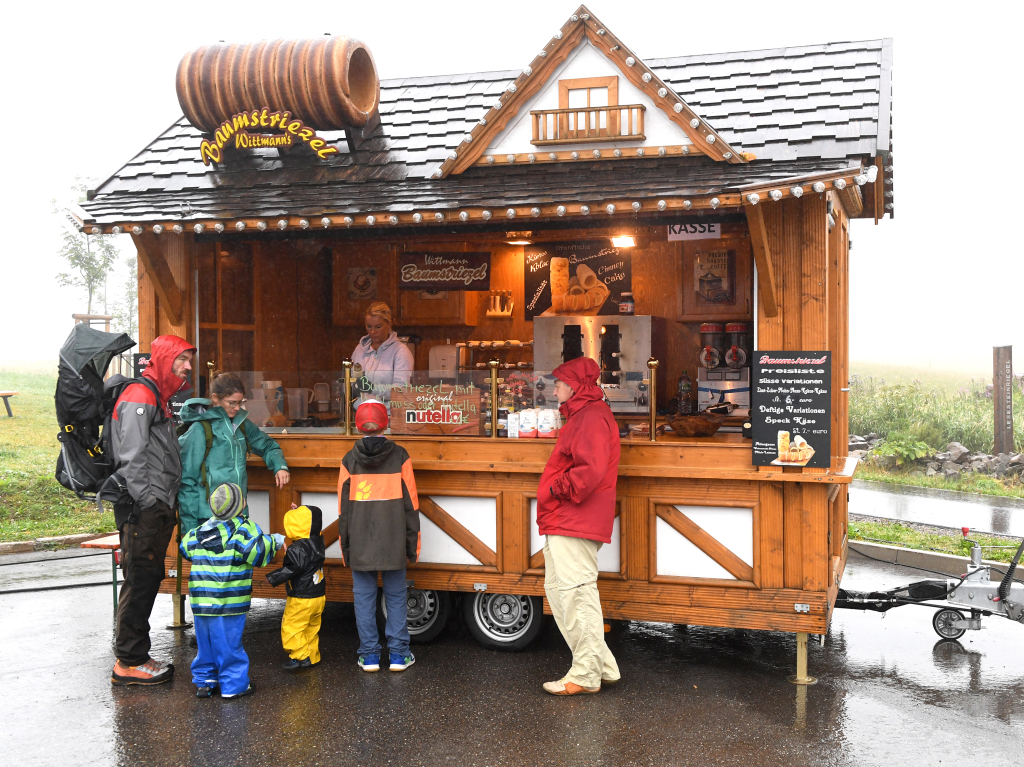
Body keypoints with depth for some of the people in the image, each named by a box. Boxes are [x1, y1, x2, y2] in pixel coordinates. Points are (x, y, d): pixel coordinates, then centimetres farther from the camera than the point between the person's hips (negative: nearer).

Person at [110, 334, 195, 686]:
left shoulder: (160, 398, 20)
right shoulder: (140, 396, -11)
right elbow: (131, 457, -18)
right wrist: (147, 503, -19)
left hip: (158, 508, 10)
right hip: (143, 509, -10)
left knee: (148, 579, 14)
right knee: (140, 581, -5)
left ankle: (132, 653, 23)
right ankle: (128, 663, 2)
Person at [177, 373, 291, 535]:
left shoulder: (241, 423, 10)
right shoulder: (199, 429, -8)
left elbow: (266, 445, 24)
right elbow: (187, 481, -6)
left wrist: (279, 466, 2)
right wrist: (190, 528, -8)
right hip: (208, 517, -6)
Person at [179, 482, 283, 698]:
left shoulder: (200, 531, 11)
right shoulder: (244, 529, -9)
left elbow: (185, 549, 23)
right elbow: (257, 553, -17)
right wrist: (274, 541, -1)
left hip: (201, 600, 6)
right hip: (229, 600, -6)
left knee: (205, 642, 16)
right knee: (229, 644, 1)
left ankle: (204, 681, 23)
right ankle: (233, 684, 7)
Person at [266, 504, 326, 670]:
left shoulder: (297, 549, -20)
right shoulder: (317, 542, 4)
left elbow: (293, 568, -25)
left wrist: (273, 578, -18)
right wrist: (298, 513, 18)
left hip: (301, 599, -9)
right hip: (319, 595, 9)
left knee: (291, 627, 1)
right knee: (312, 628, 17)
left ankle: (301, 655, -1)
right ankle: (312, 656, 23)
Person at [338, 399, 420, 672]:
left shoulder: (350, 460, -1)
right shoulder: (399, 457, -3)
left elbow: (344, 508, 2)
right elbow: (410, 504, -1)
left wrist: (345, 547, 10)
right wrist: (412, 544, 6)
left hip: (360, 544, 0)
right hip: (393, 543, 0)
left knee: (364, 596, 8)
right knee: (396, 596, 8)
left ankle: (369, 655, 12)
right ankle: (398, 654, 11)